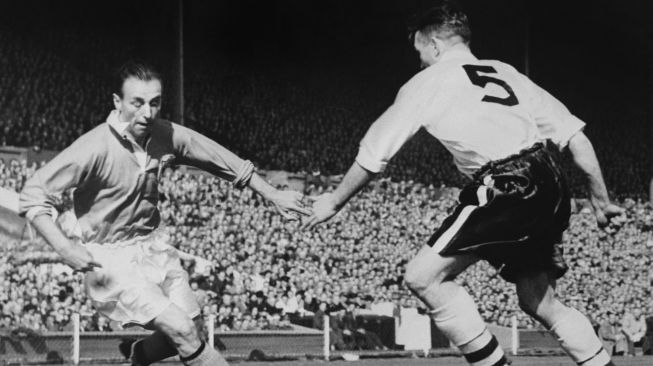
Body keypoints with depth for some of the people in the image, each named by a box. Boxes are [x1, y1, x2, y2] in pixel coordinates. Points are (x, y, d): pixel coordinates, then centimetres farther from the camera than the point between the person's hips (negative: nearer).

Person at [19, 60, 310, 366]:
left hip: (153, 245, 6)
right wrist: (65, 248, -31)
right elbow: (33, 195, -22)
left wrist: (273, 196, 9)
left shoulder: (167, 135, -8)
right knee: (183, 330, -17)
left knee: (193, 327, 7)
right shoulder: (95, 147, -24)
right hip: (109, 257, -6)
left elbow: (225, 161, 6)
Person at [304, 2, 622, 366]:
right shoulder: (504, 72, 24)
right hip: (551, 186, 7)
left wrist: (334, 202, 28)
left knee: (424, 277, -3)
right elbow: (574, 134, 16)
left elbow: (373, 157, 15)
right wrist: (601, 198, 21)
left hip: (507, 188, -7)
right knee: (539, 301, 20)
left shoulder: (430, 81, 9)